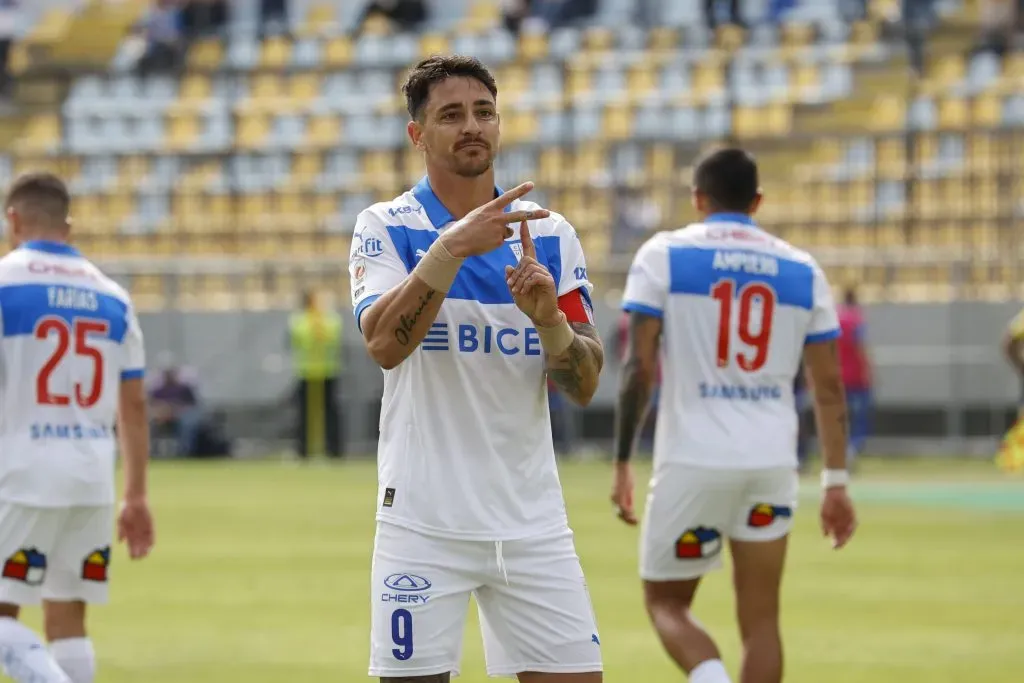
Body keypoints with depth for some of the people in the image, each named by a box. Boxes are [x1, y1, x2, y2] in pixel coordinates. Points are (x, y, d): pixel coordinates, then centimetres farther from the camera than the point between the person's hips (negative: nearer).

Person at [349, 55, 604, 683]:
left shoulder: (550, 235, 8)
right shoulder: (386, 228, -1)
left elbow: (585, 385, 4)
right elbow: (384, 344, -19)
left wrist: (547, 317, -15)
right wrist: (453, 246, -28)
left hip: (533, 519, 3)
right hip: (423, 519, -3)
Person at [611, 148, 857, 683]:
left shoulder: (665, 256, 0)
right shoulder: (801, 271, 9)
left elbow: (639, 367, -7)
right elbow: (829, 386, 6)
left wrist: (622, 464, -1)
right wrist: (835, 482, 10)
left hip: (694, 459, -2)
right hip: (771, 460, 3)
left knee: (666, 602, 10)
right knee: (760, 618, 9)